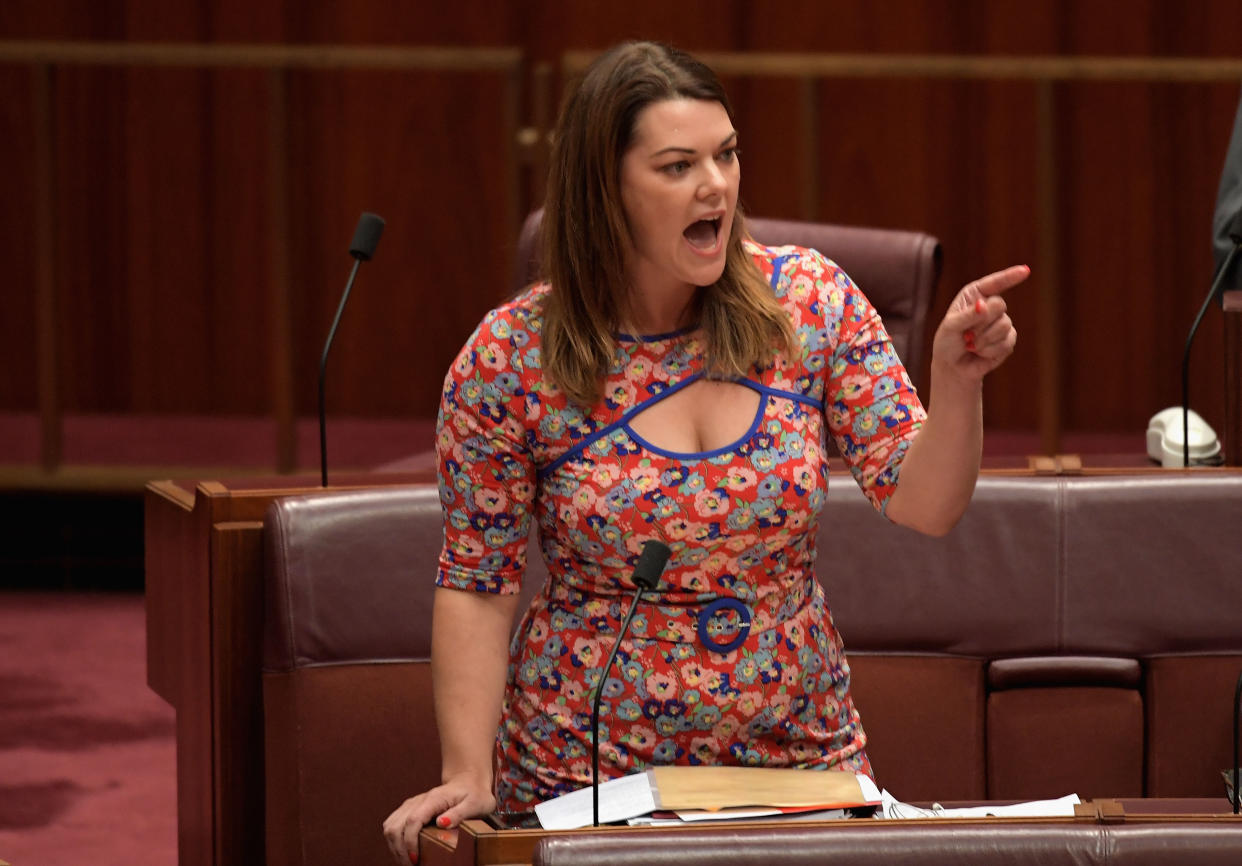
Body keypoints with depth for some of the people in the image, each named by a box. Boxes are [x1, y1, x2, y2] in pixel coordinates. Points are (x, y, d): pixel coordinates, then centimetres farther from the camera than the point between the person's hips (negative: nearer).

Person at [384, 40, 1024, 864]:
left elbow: (924, 504, -5)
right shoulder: (511, 359, -10)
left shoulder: (810, 301, -3)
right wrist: (469, 777, -11)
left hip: (801, 756, 2)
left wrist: (957, 381, -22)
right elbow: (477, 586, -3)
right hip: (586, 780, -2)